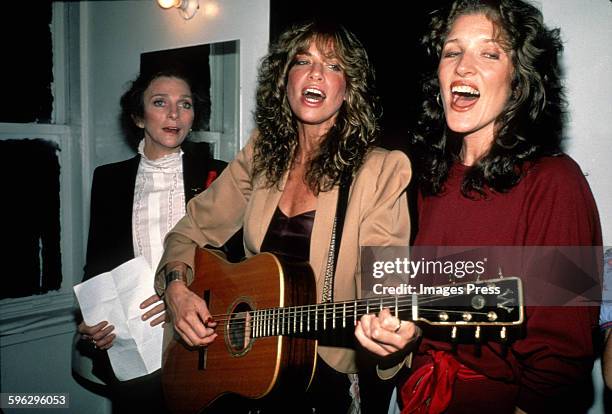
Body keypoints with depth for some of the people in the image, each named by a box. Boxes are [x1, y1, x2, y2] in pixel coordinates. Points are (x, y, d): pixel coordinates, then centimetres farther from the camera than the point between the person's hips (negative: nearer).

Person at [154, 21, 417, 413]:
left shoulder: (382, 170, -8)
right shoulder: (262, 154, 5)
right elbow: (192, 231, 10)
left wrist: (389, 325, -35)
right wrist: (176, 287, -8)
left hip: (330, 367, -2)